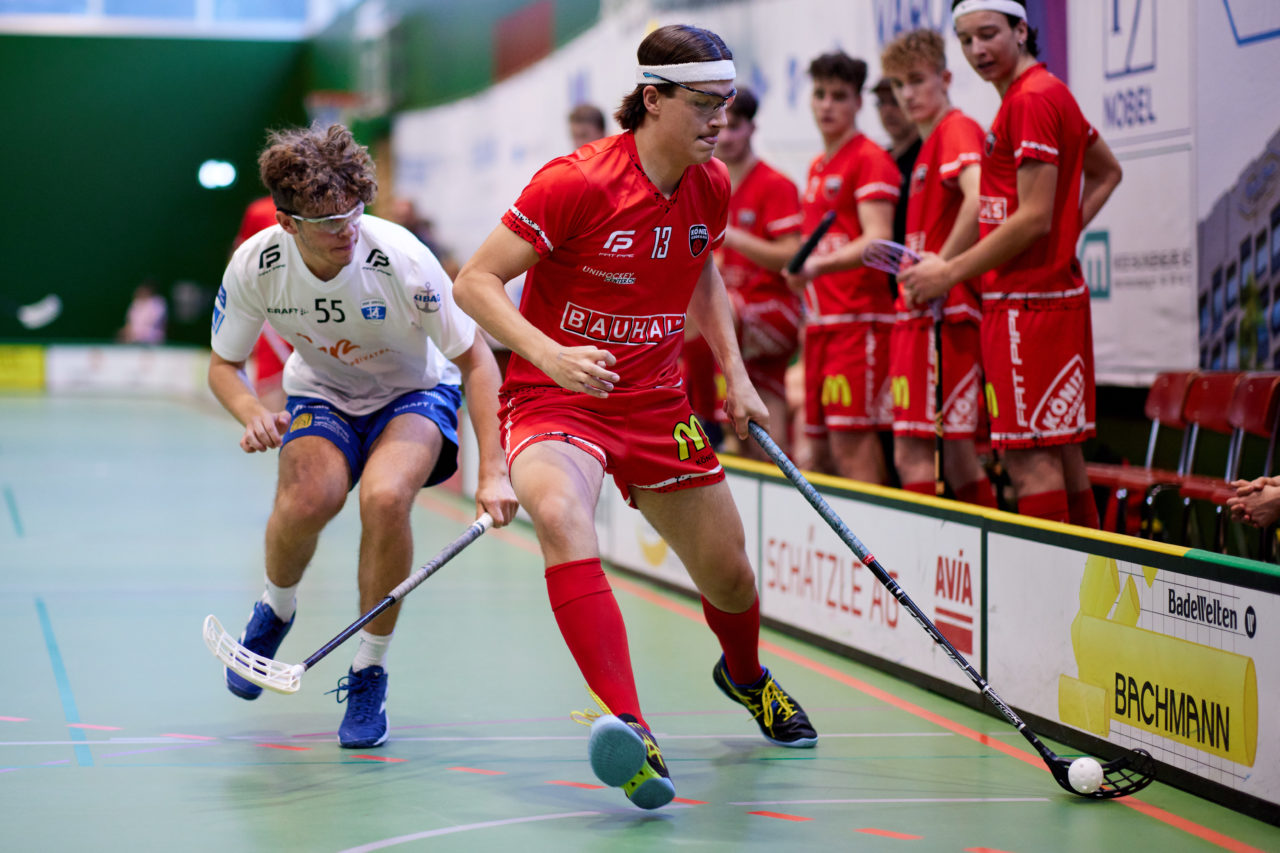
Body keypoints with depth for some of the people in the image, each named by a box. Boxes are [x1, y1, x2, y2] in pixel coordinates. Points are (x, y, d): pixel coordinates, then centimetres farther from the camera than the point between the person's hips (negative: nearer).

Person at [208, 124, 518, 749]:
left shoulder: (403, 262, -30)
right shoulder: (254, 266, -21)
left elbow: (475, 360, -20)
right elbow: (224, 365, -4)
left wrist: (492, 473, -27)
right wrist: (252, 414, -27)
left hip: (415, 394, -2)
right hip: (322, 397, 2)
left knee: (385, 497, -34)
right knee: (308, 498, -32)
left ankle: (369, 676, -13)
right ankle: (274, 612, 4)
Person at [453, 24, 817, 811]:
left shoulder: (712, 187, 0)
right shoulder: (577, 183, -20)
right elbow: (475, 282, -18)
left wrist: (736, 375, 11)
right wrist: (548, 354, -33)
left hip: (657, 402, 6)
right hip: (553, 399, -6)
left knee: (728, 574, 11)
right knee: (562, 517, -37)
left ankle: (745, 676, 49)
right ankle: (631, 732, -45)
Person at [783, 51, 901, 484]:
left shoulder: (869, 159, -7)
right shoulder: (817, 167, 20)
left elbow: (877, 240, -18)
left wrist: (820, 265, -30)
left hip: (860, 319, -9)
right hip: (821, 320, 9)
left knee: (852, 441, -14)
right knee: (822, 445, 8)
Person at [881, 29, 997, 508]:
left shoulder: (957, 130, -8)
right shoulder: (928, 144, 20)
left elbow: (978, 199, -27)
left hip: (941, 314, -10)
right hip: (921, 313, 10)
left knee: (911, 452, -12)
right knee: (957, 453, 11)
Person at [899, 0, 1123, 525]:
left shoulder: (1031, 99, -13)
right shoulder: (1052, 94, 17)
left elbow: (1034, 217, -18)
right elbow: (1107, 172, 31)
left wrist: (950, 272, -13)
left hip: (1028, 302, -10)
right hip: (1059, 291, 10)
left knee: (1028, 458, -11)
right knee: (1062, 453, 13)